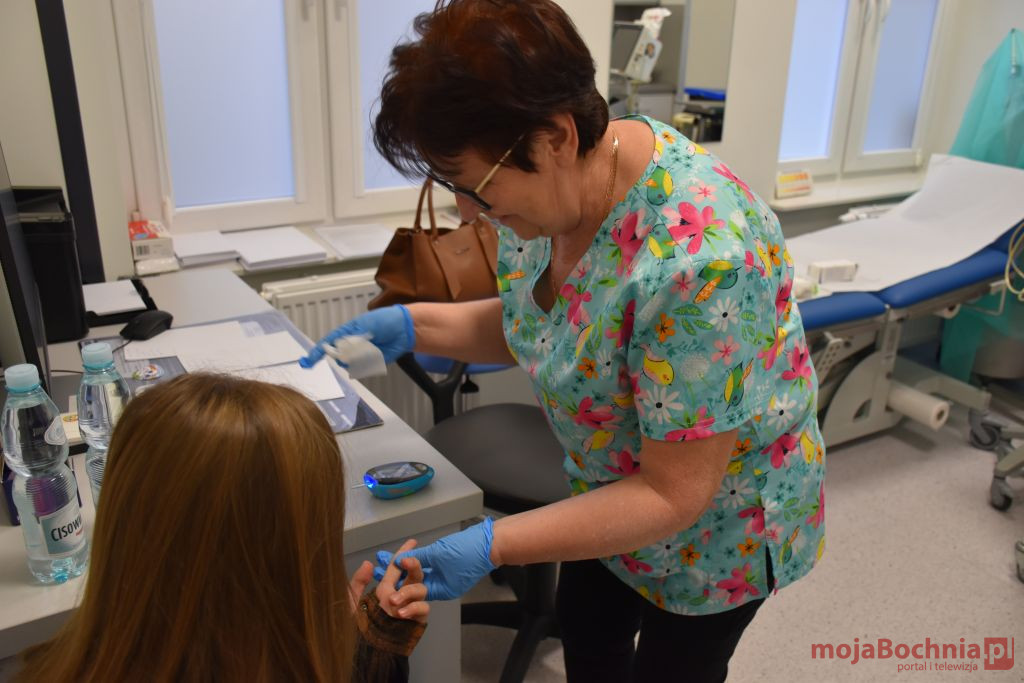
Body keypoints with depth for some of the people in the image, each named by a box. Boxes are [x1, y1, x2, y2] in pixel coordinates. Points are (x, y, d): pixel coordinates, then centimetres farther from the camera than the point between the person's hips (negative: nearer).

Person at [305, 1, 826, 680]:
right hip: (611, 488, 7)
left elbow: (675, 495, -30)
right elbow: (534, 326, 2)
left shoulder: (699, 256, -39)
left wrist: (493, 545, -35)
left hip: (715, 522, -6)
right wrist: (412, 325, -12)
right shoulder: (556, 182, -16)